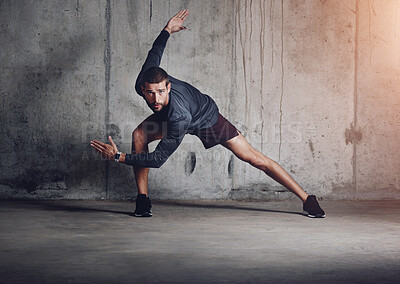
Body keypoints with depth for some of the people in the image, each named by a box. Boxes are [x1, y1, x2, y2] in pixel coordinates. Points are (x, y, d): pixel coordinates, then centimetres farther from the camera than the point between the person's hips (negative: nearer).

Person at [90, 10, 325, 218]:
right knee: (139, 135, -22)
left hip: (207, 119, -5)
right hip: (170, 115, 5)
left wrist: (119, 157, -41)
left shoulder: (179, 117, -47)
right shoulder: (143, 83, -32)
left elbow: (158, 159, -40)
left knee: (256, 159, -8)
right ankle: (143, 200, -10)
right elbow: (155, 53, -11)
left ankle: (306, 199, 1)